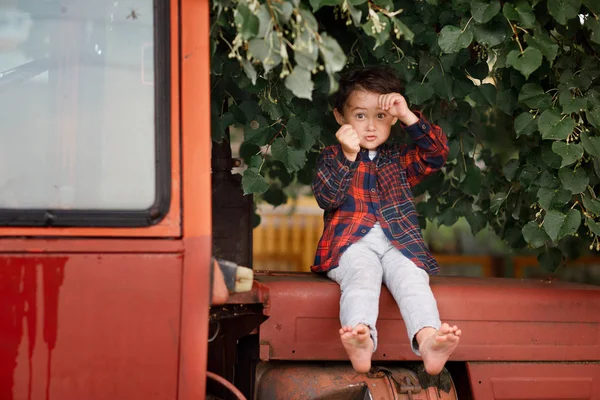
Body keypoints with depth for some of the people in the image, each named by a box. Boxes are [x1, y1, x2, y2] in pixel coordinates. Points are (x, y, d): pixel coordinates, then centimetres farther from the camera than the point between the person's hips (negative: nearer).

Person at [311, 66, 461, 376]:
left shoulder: (399, 159, 27)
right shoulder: (332, 157, 19)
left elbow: (437, 153, 10)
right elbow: (326, 198, 2)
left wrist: (408, 116, 1)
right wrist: (347, 156, -10)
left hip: (398, 242, 2)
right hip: (353, 242, -2)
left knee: (413, 279, -30)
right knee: (361, 276, -36)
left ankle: (427, 339, -55)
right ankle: (361, 338, -62)